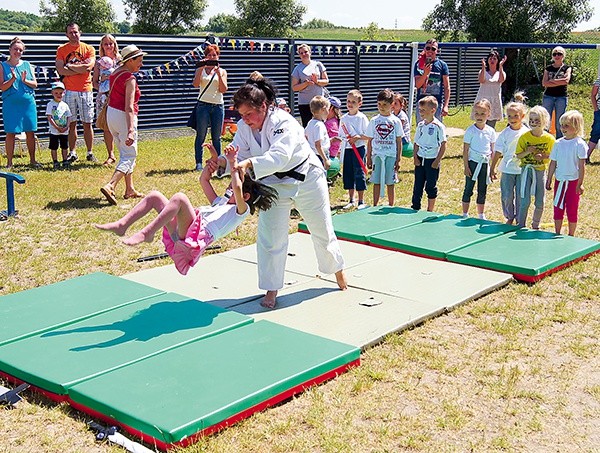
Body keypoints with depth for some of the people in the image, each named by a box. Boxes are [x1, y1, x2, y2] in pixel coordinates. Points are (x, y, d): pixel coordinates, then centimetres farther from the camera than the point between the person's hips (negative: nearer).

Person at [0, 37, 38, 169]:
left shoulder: (27, 65, 9)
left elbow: (35, 84, 7)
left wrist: (25, 81, -12)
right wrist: (13, 79, -19)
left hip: (28, 103, 3)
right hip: (11, 104, -3)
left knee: (30, 132, 6)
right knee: (11, 133, -1)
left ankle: (32, 160, 17)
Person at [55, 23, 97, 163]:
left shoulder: (89, 49, 4)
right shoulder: (61, 50, 6)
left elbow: (89, 67, -11)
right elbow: (60, 70, -6)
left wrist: (70, 66, -5)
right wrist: (80, 69, -8)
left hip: (85, 90, -1)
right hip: (69, 91, 1)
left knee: (87, 123, 2)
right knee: (71, 123, 4)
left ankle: (90, 153, 10)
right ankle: (72, 153, 11)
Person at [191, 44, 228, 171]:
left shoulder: (222, 71, 11)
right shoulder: (201, 70, 7)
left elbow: (223, 90, -1)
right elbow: (195, 84, -9)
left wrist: (218, 73, -10)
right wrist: (201, 69, -15)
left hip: (218, 106, 2)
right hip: (203, 105, -2)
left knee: (216, 137, 5)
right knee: (201, 136, -2)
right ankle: (199, 163, 0)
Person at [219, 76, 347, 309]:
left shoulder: (284, 123, -30)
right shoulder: (244, 127, -11)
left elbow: (279, 156, -44)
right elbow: (238, 155, -15)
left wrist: (249, 163, -59)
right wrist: (223, 161, -38)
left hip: (306, 180, -4)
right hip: (274, 185, 4)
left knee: (322, 229, 13)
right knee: (270, 237, -3)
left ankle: (337, 268, 40)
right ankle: (271, 289, 10)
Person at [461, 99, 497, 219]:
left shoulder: (490, 131, 3)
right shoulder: (470, 130, -7)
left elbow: (493, 151, 8)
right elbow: (465, 150, -5)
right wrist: (466, 166, -9)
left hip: (485, 163, 3)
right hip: (473, 163, -3)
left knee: (482, 191, 11)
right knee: (468, 189, 4)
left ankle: (481, 215, 22)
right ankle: (465, 214, 14)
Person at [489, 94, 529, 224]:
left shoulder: (527, 133, -2)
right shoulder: (504, 133, 0)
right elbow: (498, 152, 3)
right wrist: (492, 167, 2)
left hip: (522, 169, -1)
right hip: (507, 169, 1)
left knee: (520, 196, 5)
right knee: (507, 195, 3)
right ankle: (509, 217, 22)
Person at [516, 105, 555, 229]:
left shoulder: (549, 138, -4)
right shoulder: (524, 137, -5)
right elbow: (518, 155, -2)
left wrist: (543, 156, -17)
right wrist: (527, 152, -20)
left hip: (540, 171, 1)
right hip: (526, 170, -1)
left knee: (540, 202, 6)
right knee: (525, 201, -6)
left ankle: (535, 225, 25)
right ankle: (521, 226, 7)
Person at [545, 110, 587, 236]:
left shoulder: (580, 144, -10)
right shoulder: (558, 143, 3)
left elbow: (582, 166, -11)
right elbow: (553, 163, 9)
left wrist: (580, 184, -14)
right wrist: (549, 180, 9)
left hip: (573, 182, -4)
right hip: (559, 181, 4)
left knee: (572, 210, 5)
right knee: (557, 209, 10)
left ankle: (571, 236, 17)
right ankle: (557, 234, 21)